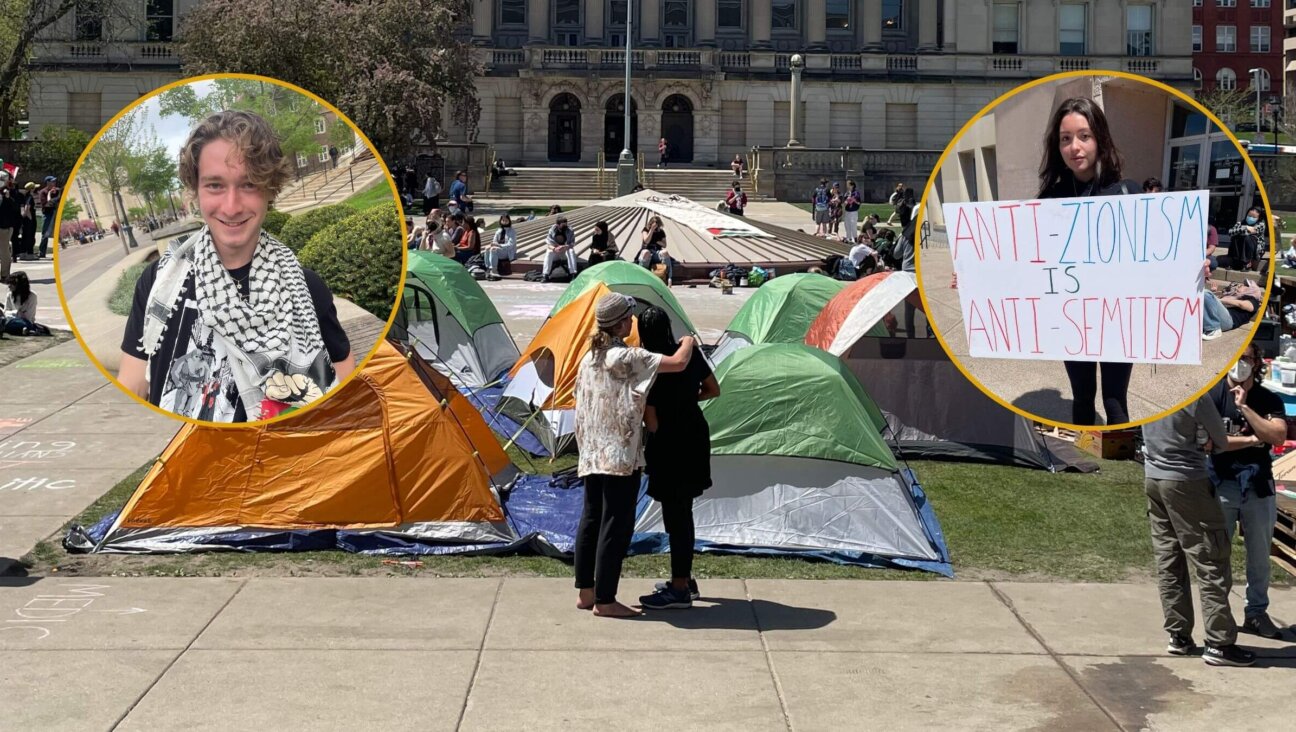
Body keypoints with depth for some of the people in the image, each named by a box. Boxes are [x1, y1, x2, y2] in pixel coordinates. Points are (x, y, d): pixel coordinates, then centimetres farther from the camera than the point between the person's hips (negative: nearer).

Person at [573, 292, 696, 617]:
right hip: (620, 454, -9)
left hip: (592, 453, 9)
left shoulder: (590, 356, 11)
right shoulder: (626, 357, -15)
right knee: (616, 524, -3)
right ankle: (605, 601, 0)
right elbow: (678, 363, -19)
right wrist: (688, 341, 1)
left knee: (591, 518, 14)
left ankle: (585, 592, 21)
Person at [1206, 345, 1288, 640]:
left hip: (1258, 485, 2)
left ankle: (1256, 612, 20)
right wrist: (1247, 440, -12)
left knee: (1260, 555, 8)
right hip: (1221, 483, -2)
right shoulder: (1212, 395, -2)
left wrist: (1244, 407, -16)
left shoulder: (1268, 400, 3)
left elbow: (1278, 436, -13)